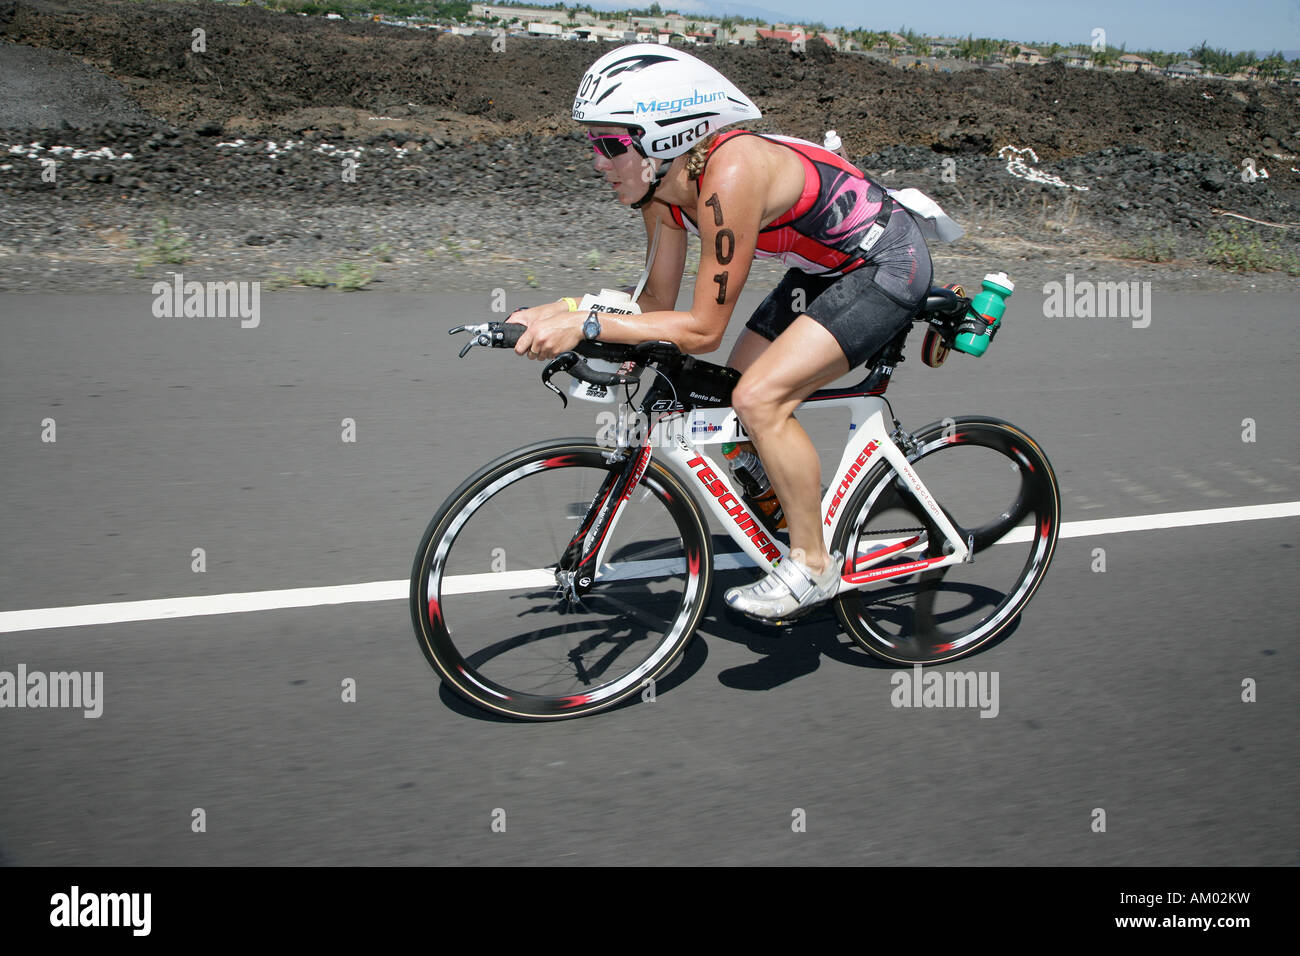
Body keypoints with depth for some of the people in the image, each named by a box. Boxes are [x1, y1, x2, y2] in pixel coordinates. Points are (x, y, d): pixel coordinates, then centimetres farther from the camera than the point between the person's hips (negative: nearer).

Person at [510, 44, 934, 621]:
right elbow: (657, 302, 0)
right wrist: (560, 311, -12)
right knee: (731, 402, 5)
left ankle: (813, 566, -7)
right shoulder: (661, 184, -7)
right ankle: (785, 523, 25)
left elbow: (702, 328, -31)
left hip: (886, 264, -9)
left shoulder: (730, 175, -33)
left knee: (759, 399, -22)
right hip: (823, 267, 9)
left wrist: (587, 326, -34)